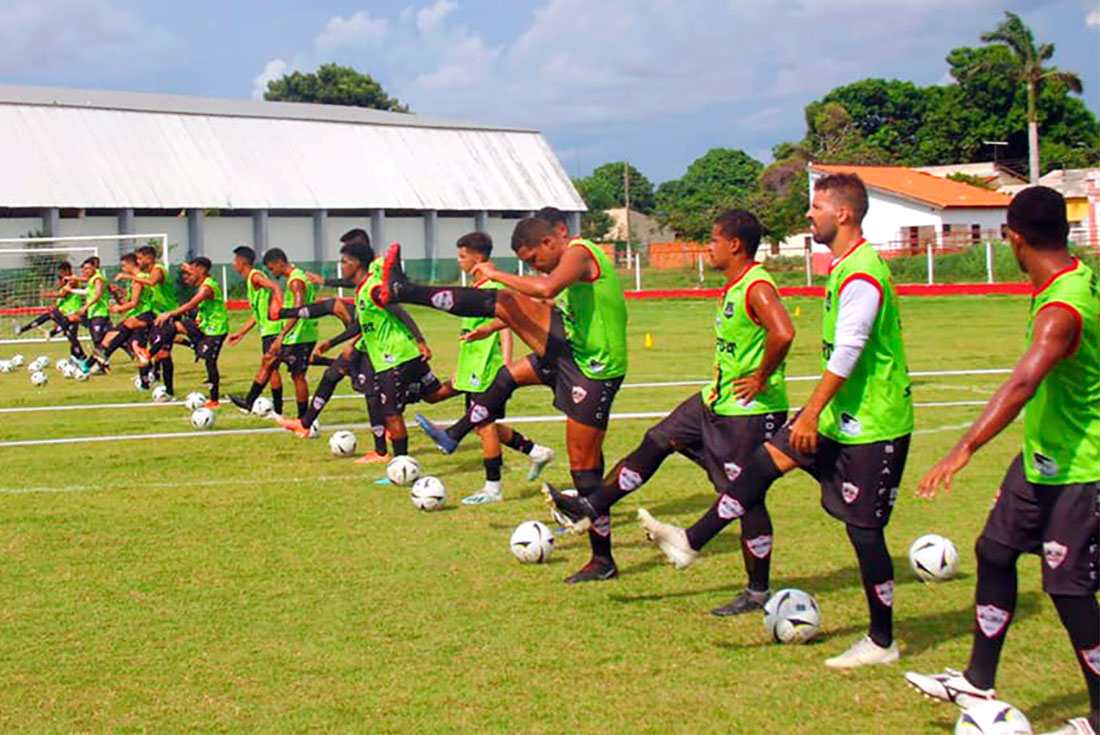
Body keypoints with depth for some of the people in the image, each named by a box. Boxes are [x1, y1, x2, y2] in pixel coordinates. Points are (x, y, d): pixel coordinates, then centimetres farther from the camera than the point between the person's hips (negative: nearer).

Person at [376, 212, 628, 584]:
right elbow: (542, 303, 29)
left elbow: (545, 289, -38)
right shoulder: (574, 257, 13)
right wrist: (494, 326, 30)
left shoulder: (579, 253, -18)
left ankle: (603, 560, 3)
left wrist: (496, 274, -24)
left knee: (584, 468, -5)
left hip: (595, 370, -10)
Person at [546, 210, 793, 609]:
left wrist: (760, 379, -26)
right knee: (657, 441, 11)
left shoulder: (757, 288, -21)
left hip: (750, 410, -10)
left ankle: (758, 591, 10)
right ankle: (591, 507, 18)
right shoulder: (732, 287, 11)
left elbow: (783, 333, -38)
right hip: (719, 398, 10)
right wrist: (722, 381, 16)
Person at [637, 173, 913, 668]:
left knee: (863, 530, -2)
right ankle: (691, 543, 11)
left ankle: (882, 642, 10)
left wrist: (812, 413, -23)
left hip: (872, 423, -10)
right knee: (766, 460, 5)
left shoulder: (861, 274, -20)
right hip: (842, 414, 10)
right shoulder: (843, 266, 11)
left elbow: (846, 354, -24)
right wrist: (816, 412, 24)